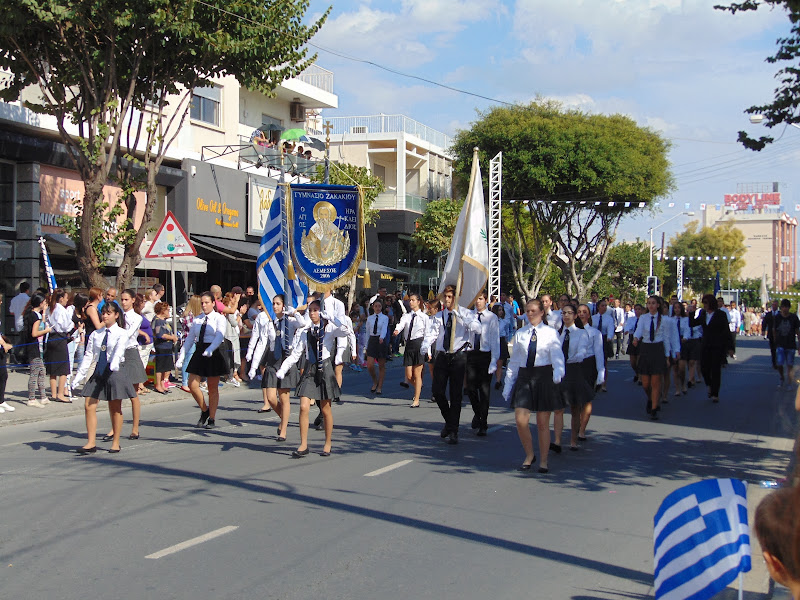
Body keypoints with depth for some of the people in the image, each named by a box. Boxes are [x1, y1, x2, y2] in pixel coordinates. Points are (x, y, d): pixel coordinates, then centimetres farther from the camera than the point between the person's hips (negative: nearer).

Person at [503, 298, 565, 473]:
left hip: (544, 376, -2)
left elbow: (557, 356, -12)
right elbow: (514, 361, 13)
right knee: (520, 420, -7)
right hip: (524, 376, 2)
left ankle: (543, 461, 18)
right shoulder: (520, 334, 10)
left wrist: (558, 372, -33)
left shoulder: (550, 333, 1)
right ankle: (529, 455, 16)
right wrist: (508, 385, 11)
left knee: (543, 423, 4)